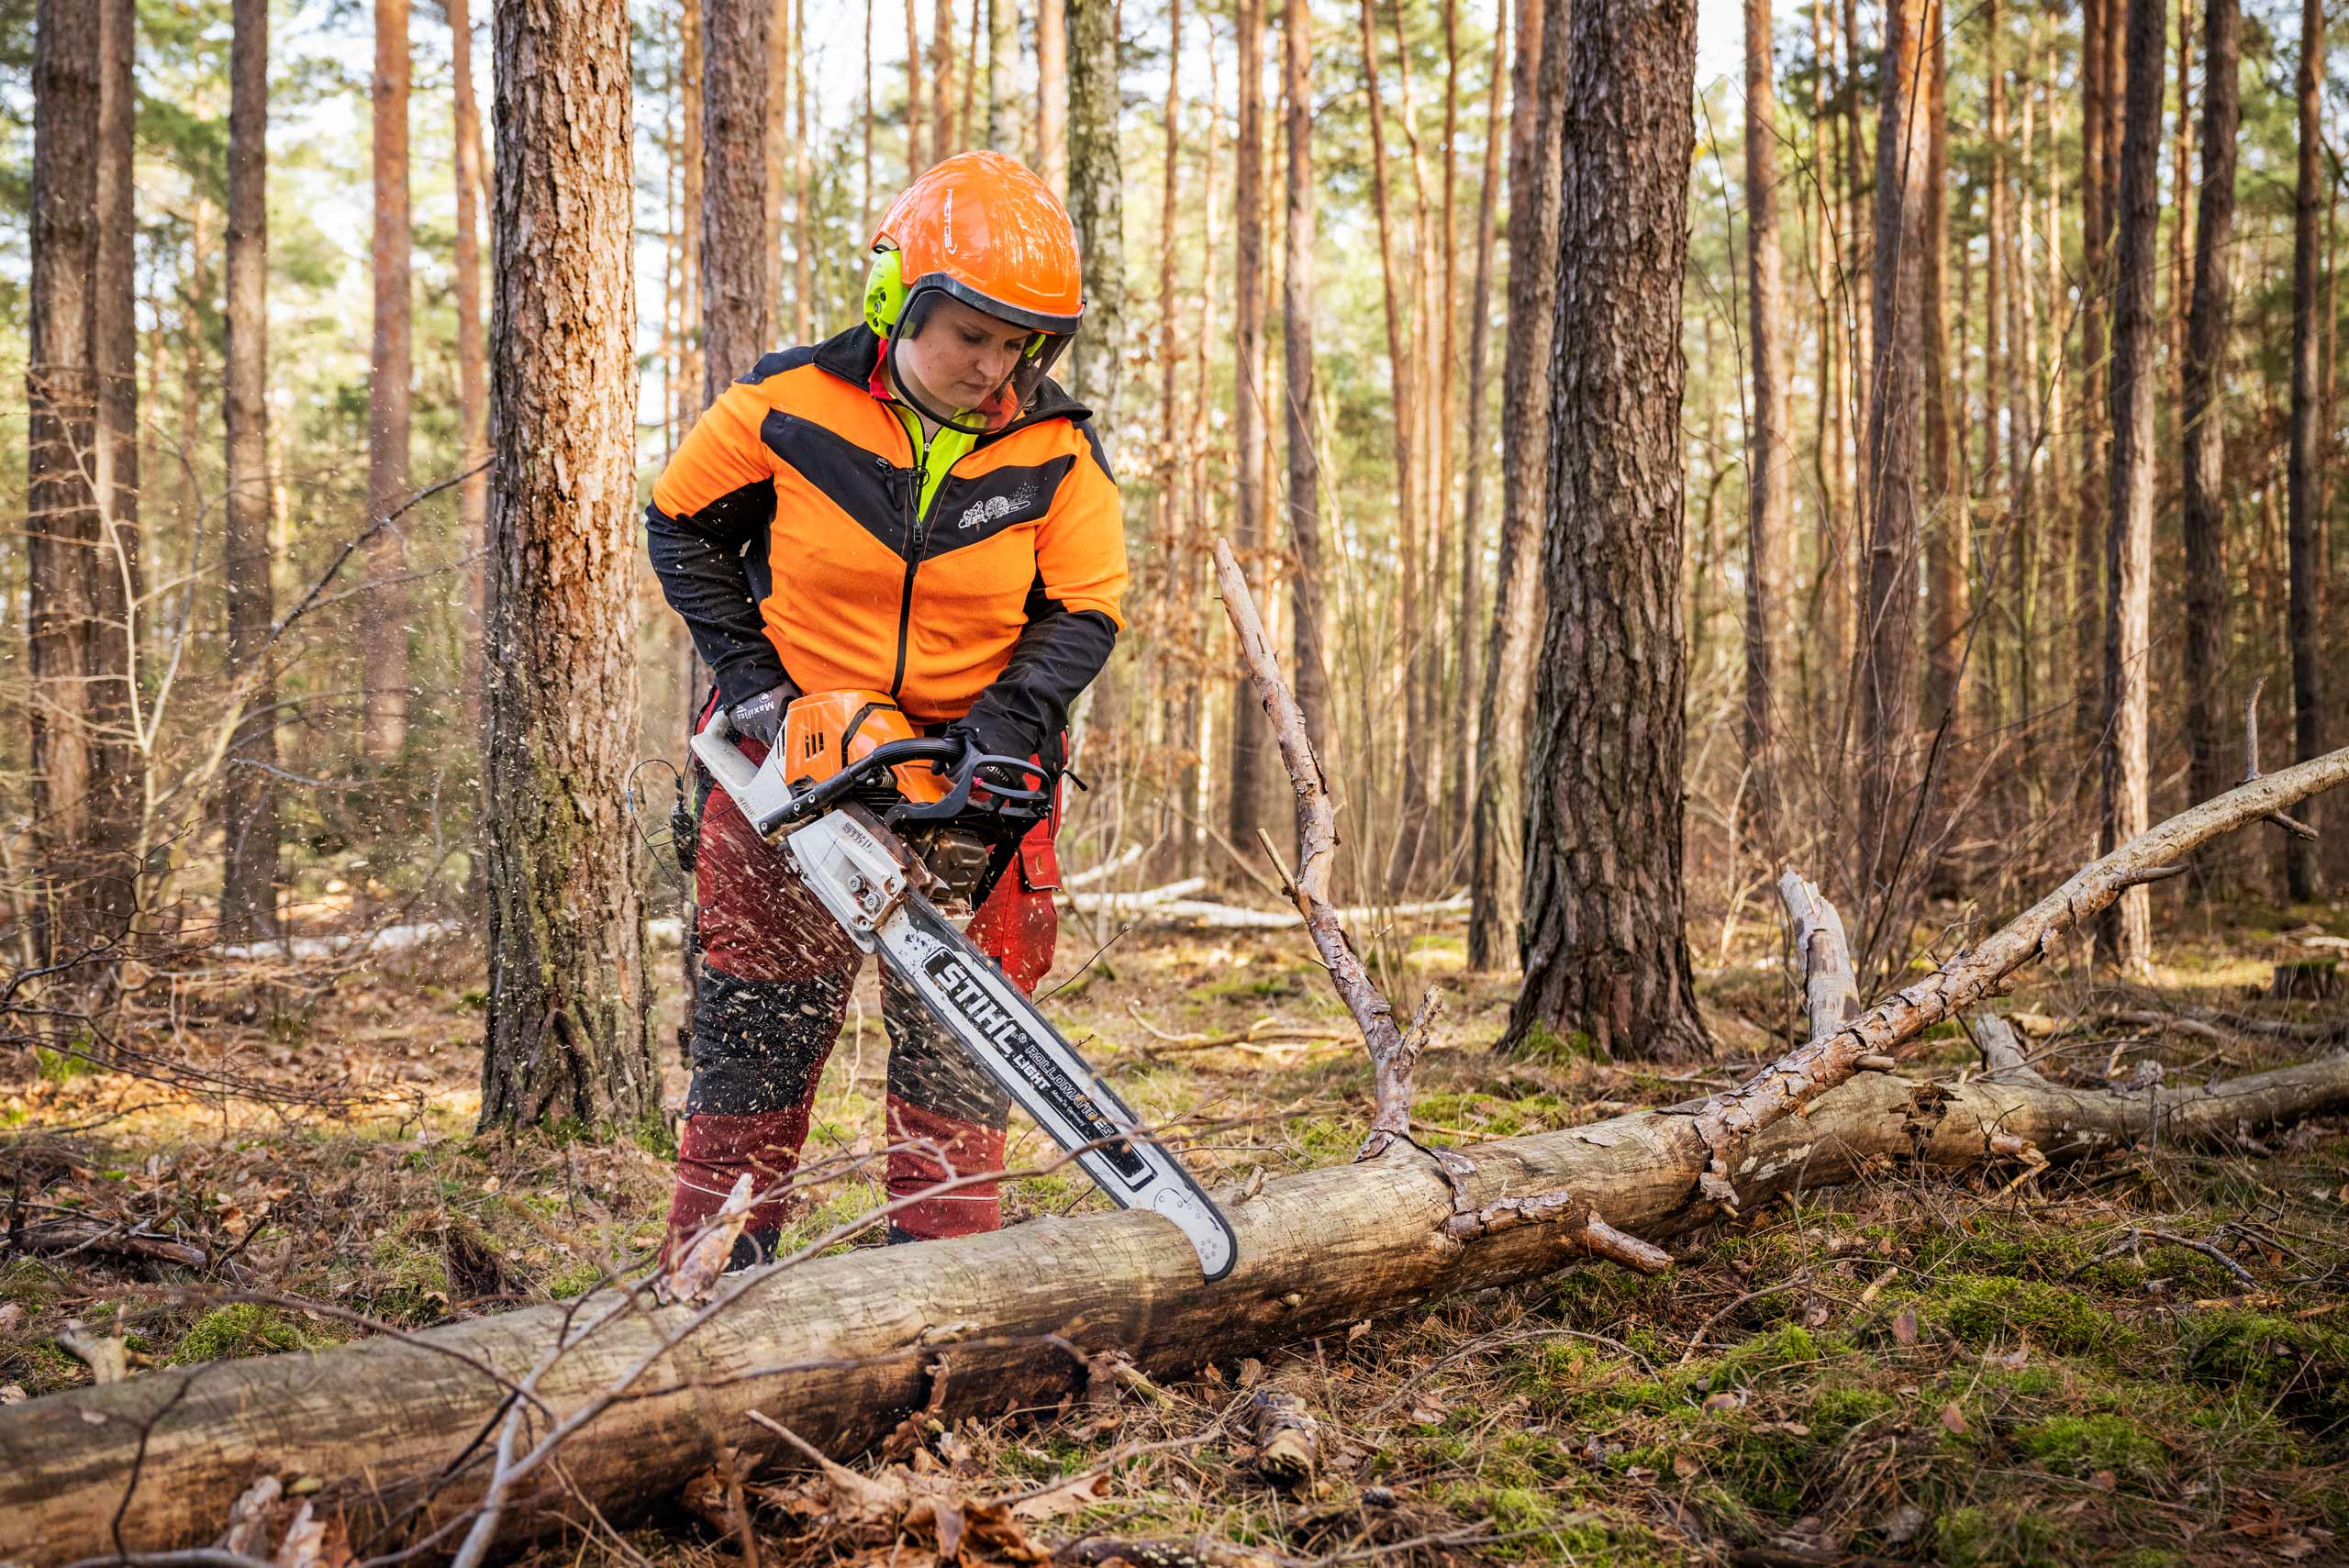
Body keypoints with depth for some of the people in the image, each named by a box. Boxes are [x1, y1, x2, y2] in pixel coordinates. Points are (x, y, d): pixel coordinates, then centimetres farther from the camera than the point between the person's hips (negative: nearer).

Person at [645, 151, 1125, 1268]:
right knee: (760, 1021, 6)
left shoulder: (1055, 452, -9)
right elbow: (681, 528, 1)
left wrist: (999, 734, -20)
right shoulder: (788, 407, -12)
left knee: (959, 1030, 1)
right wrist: (750, 683, -7)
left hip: (968, 769, 1)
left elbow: (1085, 612, -5)